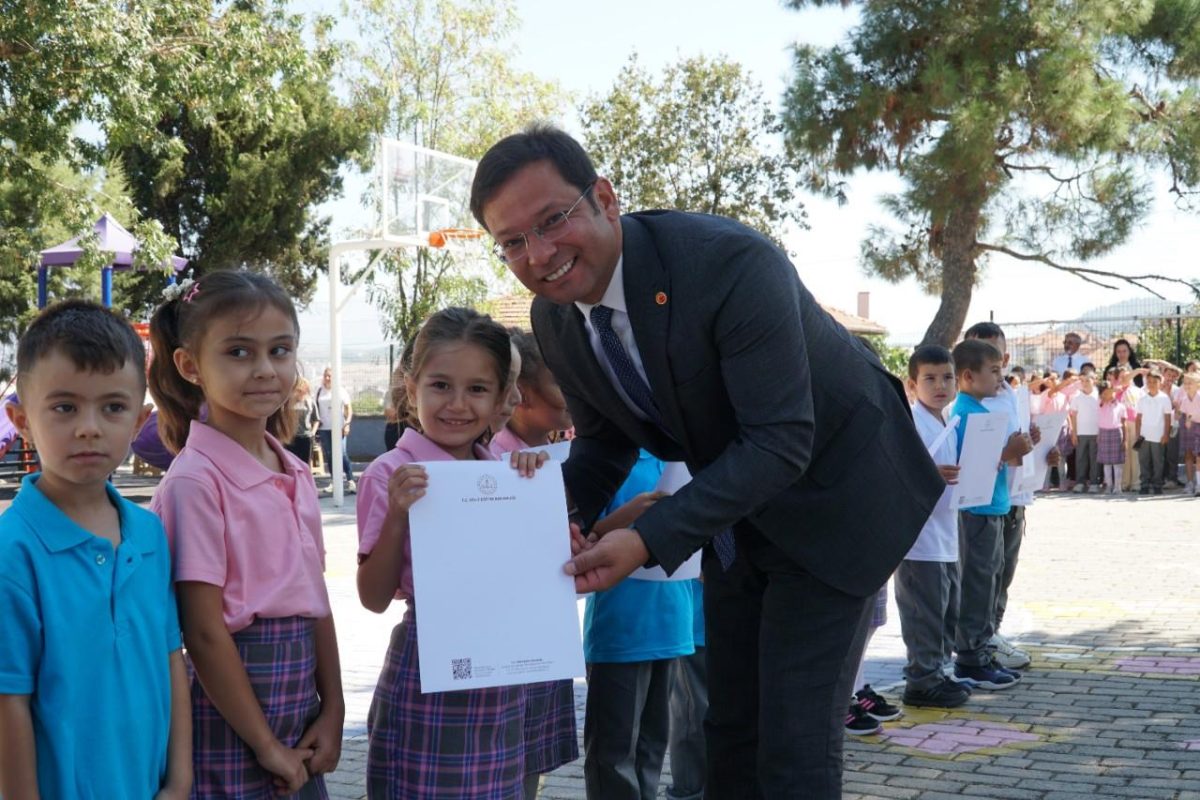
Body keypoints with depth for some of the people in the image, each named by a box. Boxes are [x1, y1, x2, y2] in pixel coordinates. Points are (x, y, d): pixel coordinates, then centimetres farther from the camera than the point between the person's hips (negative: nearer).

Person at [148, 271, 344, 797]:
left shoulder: (296, 474, 7)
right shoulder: (196, 481, -15)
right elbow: (203, 633, -16)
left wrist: (332, 711, 5)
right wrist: (266, 745, -12)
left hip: (300, 704, 7)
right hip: (230, 709, -7)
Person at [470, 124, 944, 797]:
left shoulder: (733, 263, -32)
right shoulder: (555, 319, -9)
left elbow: (781, 442, -32)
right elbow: (604, 440, 6)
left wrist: (651, 540, -38)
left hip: (830, 499, -7)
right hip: (733, 510, 7)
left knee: (794, 743, -9)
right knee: (731, 728, 14)